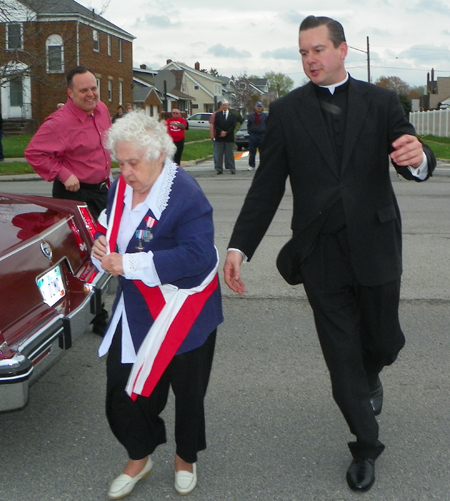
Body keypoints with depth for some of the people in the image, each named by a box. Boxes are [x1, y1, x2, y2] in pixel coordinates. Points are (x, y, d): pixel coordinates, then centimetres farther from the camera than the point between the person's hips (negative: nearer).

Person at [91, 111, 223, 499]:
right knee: (123, 387, 7)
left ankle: (186, 459, 40)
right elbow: (113, 231, 16)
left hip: (182, 314, -6)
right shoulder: (121, 188, 0)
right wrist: (103, 248, -10)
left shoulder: (185, 195, -23)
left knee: (187, 391, 13)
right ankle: (139, 458, 34)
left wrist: (128, 264, -30)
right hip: (136, 310, 6)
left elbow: (198, 256, -32)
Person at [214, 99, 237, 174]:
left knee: (230, 154, 1)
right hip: (219, 137, 1)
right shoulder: (218, 114, 9)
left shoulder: (232, 115, 6)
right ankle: (219, 169, 5)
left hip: (229, 137, -1)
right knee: (219, 154, 2)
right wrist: (221, 132, -13)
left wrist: (226, 133, -11)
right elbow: (215, 125, 2)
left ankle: (232, 169, 4)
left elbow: (233, 126, -1)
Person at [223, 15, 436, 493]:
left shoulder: (380, 102, 2)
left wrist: (418, 158, -33)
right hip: (321, 252, 0)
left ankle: (370, 373, 49)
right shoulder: (286, 110, 2)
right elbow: (267, 185, 0)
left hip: (374, 246, 0)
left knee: (384, 341, 10)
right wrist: (239, 246, -8)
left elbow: (415, 162, -8)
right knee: (341, 356, 7)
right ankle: (366, 447, 27)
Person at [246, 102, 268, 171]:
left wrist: (265, 133, 0)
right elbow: (248, 125, 13)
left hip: (262, 135, -1)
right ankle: (251, 165, 7)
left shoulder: (265, 116, 5)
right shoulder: (250, 116, 8)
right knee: (252, 152, 0)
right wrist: (250, 132, 3)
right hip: (253, 135, 1)